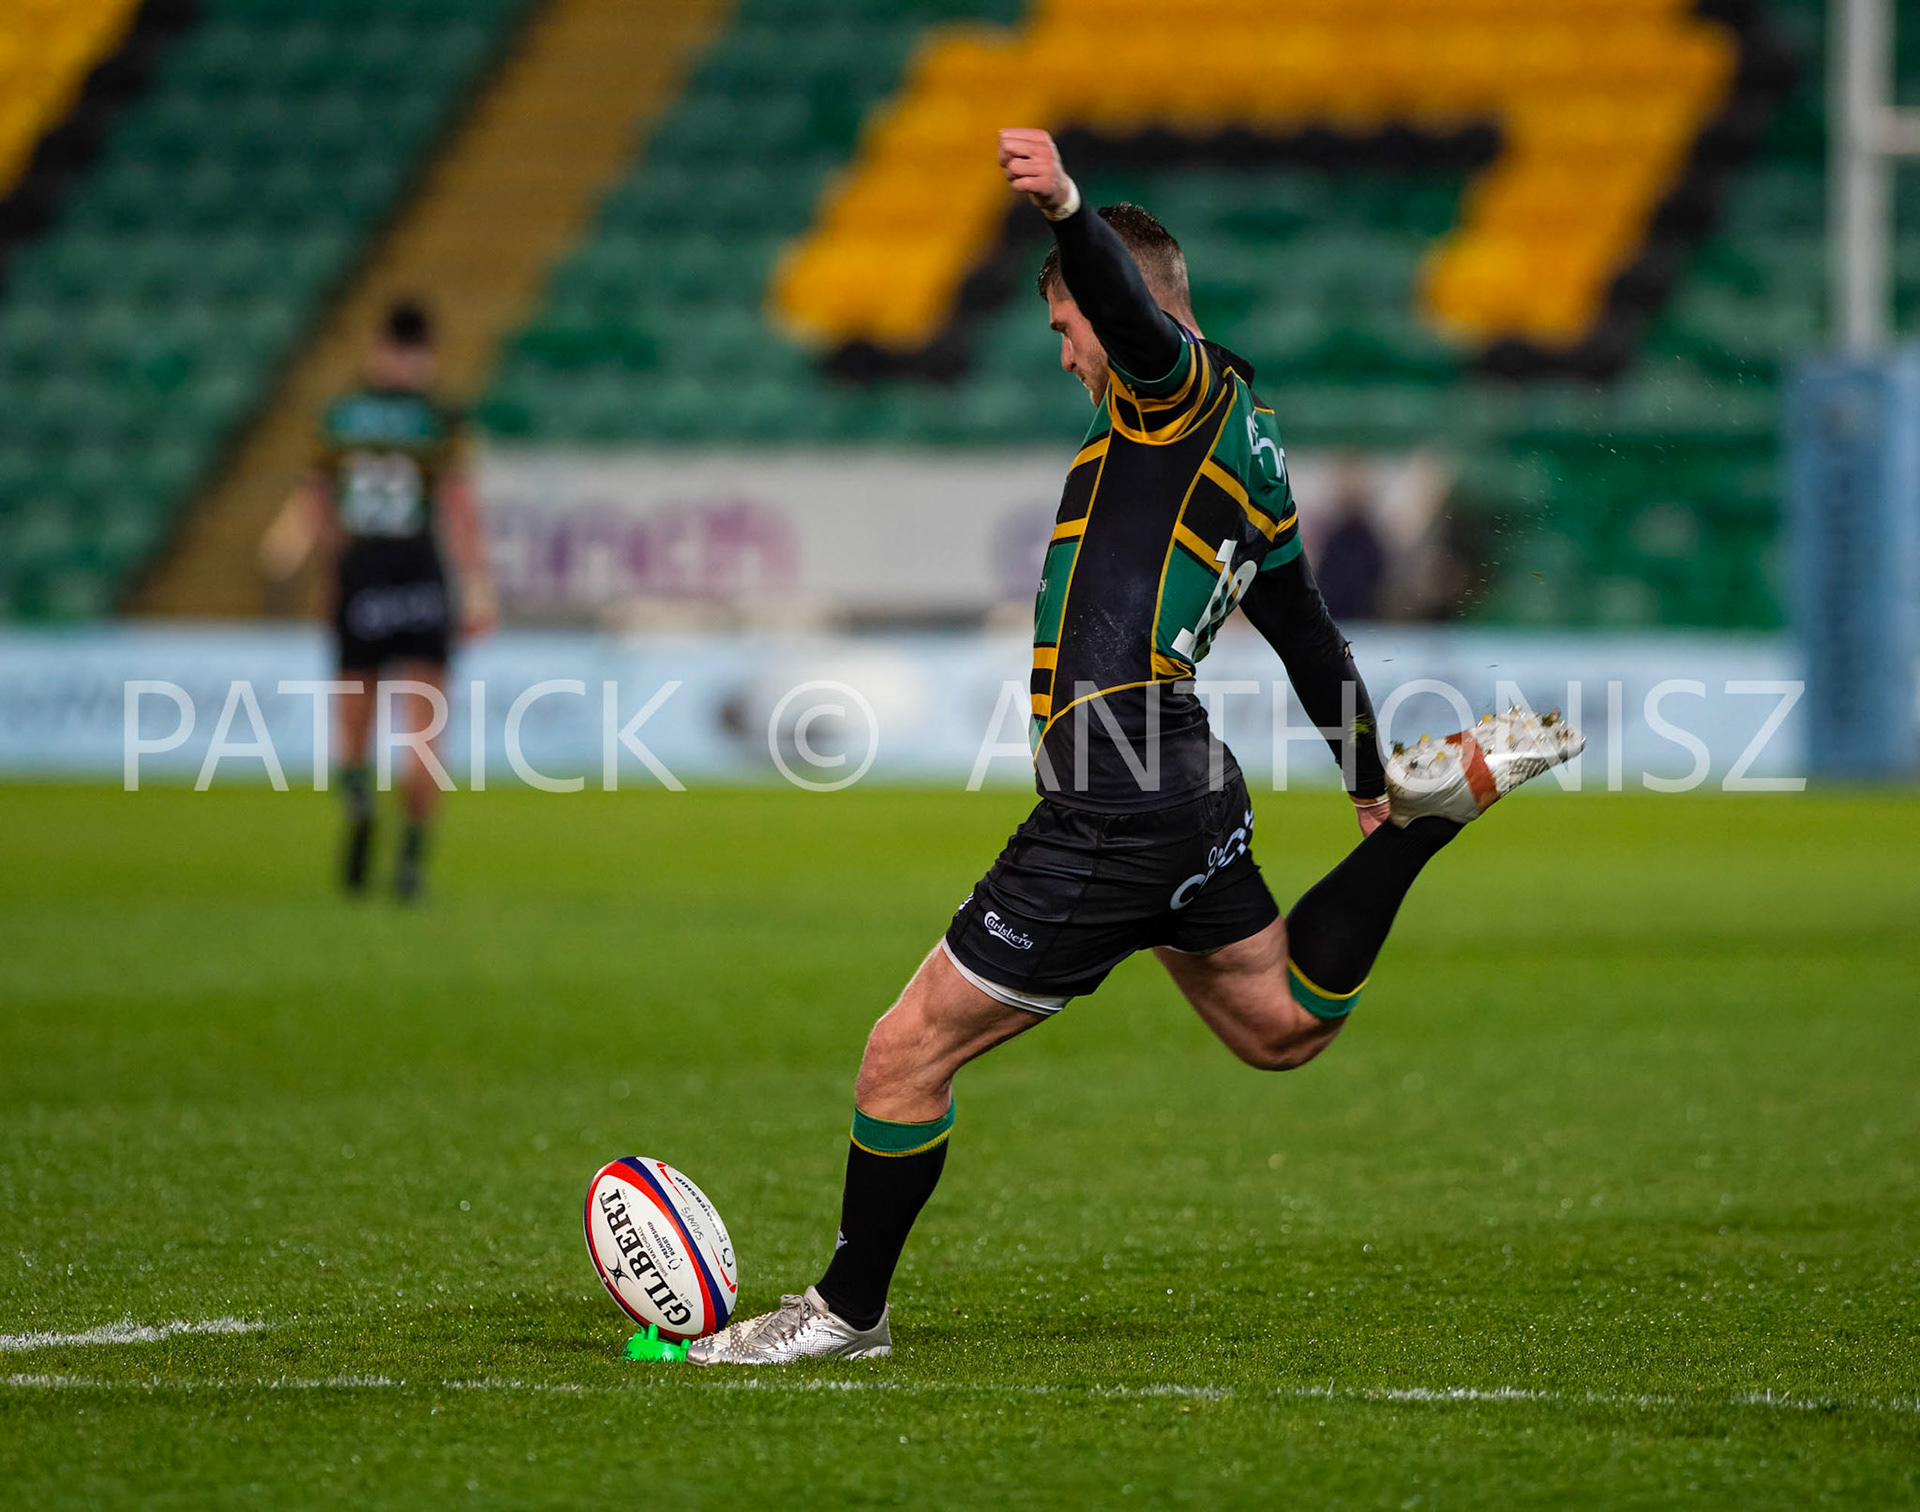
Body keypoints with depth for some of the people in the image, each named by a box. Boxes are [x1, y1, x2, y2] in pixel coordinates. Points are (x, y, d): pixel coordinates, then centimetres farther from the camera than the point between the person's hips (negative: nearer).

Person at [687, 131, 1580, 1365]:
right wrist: (1371, 777, 41)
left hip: (1115, 803, -10)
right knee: (1283, 1026, 27)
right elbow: (1310, 637, 30)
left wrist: (1068, 210, -50)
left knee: (907, 1055, -3)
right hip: (1193, 790, 10)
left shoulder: (1189, 385, -6)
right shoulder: (1249, 447, 21)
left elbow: (1132, 311, -31)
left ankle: (849, 1310, 7)